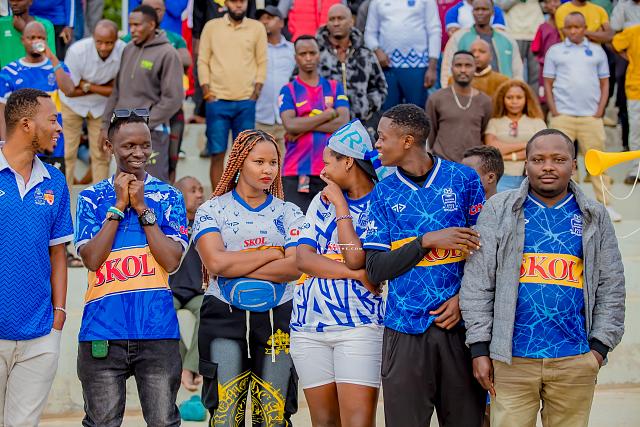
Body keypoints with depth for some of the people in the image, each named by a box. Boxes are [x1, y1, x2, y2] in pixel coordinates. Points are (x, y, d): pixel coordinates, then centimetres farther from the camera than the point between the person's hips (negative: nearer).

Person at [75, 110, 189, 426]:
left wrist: (141, 207, -6)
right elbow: (91, 259, -4)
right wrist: (119, 206, -5)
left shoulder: (168, 196, 8)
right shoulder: (92, 197, 9)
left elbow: (172, 260, -4)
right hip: (102, 329, 0)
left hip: (156, 329, 0)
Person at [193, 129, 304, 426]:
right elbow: (216, 262, -11)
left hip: (277, 320, 2)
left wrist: (236, 267, -10)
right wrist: (271, 254, -5)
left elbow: (296, 267, -6)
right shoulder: (212, 210, 5)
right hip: (225, 319, -1)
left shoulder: (288, 213, 10)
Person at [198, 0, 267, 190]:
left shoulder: (257, 28, 7)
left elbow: (262, 62, 8)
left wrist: (256, 93, -2)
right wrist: (207, 93, -3)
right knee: (217, 154, -2)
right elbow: (203, 61, 6)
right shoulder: (212, 26, 6)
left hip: (246, 102, 1)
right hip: (217, 100, -1)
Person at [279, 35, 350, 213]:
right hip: (296, 173, -2)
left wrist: (304, 126, -8)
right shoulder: (289, 90, 5)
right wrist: (328, 114, -6)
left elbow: (343, 123, -3)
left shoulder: (334, 87, 12)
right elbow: (289, 125, -12)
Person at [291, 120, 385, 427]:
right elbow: (303, 258, 2)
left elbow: (356, 258, -14)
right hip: (309, 322, 5)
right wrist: (355, 273, -11)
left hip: (359, 325, -5)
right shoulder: (322, 200, 14)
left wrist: (340, 205, -4)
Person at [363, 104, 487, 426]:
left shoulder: (463, 179, 3)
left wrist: (463, 297, -8)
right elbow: (375, 269, -1)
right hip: (405, 328, 1)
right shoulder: (384, 193, 6)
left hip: (458, 323, -1)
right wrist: (428, 240, -11)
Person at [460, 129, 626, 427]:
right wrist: (480, 347, -3)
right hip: (511, 359, -1)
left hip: (575, 361, 2)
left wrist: (600, 346, 4)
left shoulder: (594, 217, 10)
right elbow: (477, 282, 2)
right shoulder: (499, 210, 4)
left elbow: (611, 287, 12)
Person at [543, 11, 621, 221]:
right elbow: (548, 83, 7)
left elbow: (604, 83, 12)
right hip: (562, 115, -1)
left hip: (591, 116, 1)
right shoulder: (555, 51, 8)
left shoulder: (597, 51, 11)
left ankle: (604, 204, 6)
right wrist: (554, 111, -3)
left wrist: (600, 110, 0)